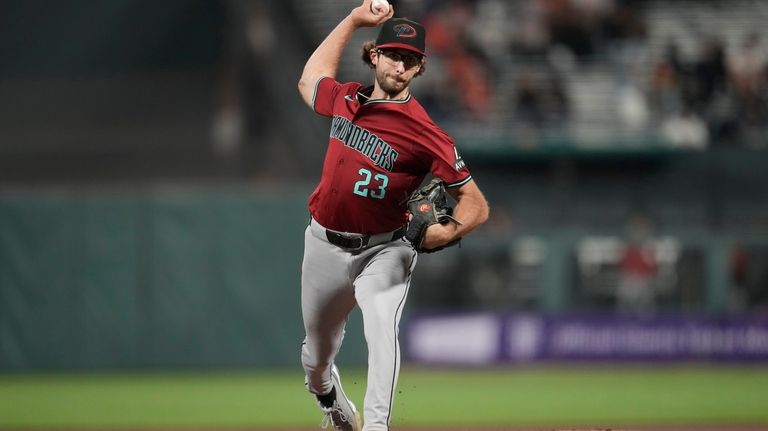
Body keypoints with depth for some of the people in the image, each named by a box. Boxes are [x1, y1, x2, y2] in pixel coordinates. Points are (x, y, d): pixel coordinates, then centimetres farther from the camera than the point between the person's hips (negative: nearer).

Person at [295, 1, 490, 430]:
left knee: (382, 329, -32)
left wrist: (448, 232, -37)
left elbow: (476, 204, -15)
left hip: (383, 250, -4)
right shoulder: (346, 98, -1)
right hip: (326, 246, 4)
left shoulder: (425, 133, -17)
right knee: (316, 356, 17)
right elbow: (310, 79, 24)